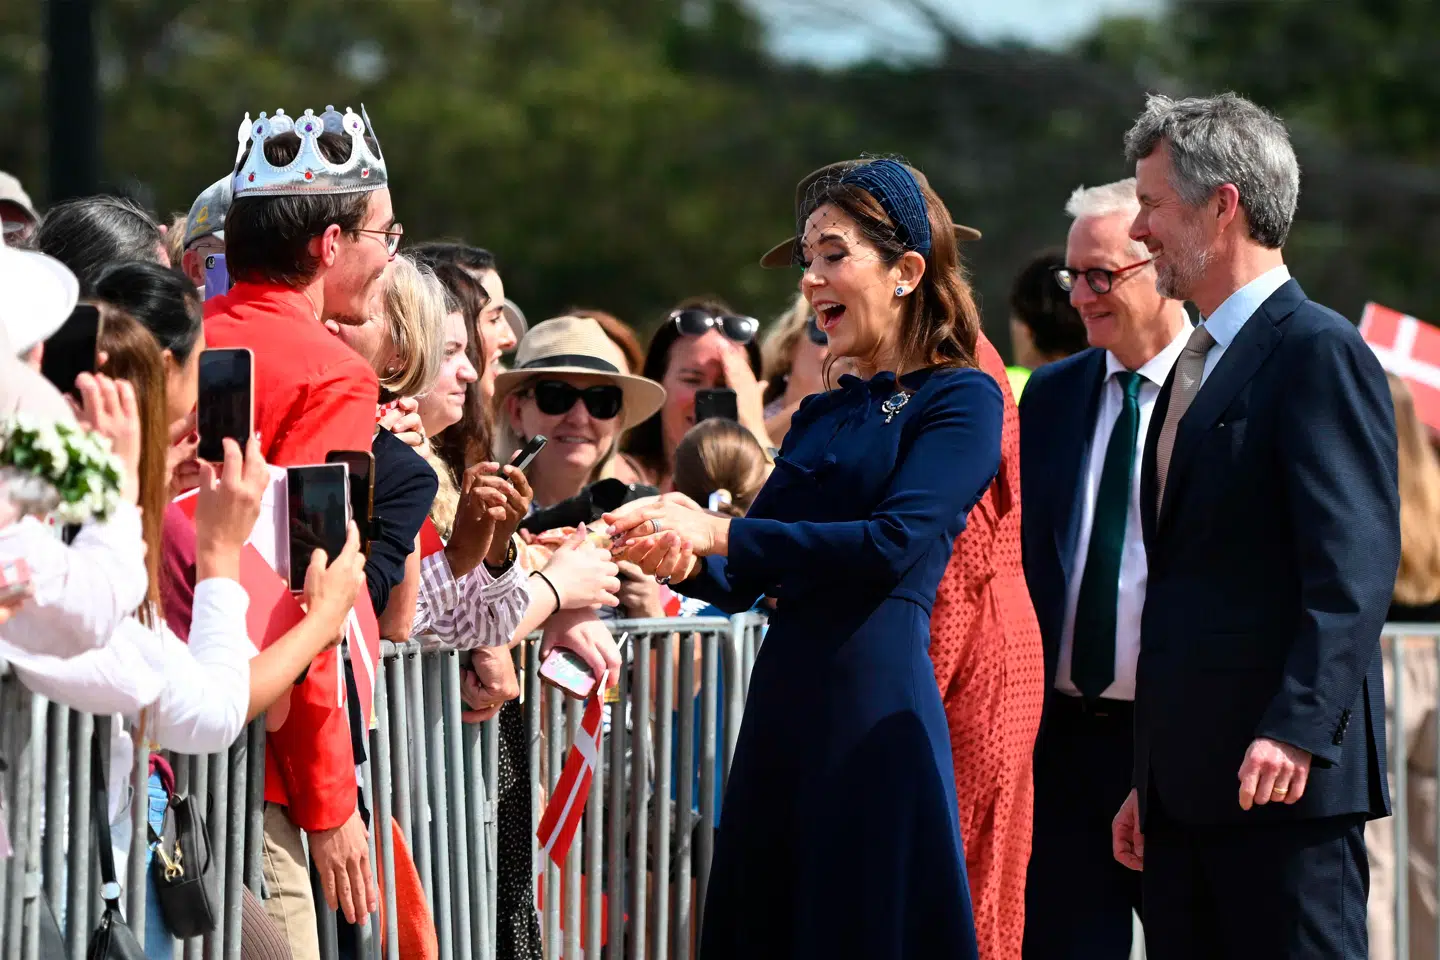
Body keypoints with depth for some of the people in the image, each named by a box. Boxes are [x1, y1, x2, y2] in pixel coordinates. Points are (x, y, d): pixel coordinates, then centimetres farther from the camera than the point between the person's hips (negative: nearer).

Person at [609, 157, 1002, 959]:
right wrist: (680, 556, -8)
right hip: (785, 706, 7)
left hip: (878, 707, -7)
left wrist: (717, 531, -16)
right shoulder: (820, 418, 18)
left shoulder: (959, 398, -3)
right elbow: (743, 580, 14)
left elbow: (894, 543, -17)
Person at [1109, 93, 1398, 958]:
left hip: (1284, 783, -9)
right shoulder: (1199, 366, 21)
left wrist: (1296, 731, -26)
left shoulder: (1319, 351, -9)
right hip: (1191, 789, 9)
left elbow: (1354, 568, -17)